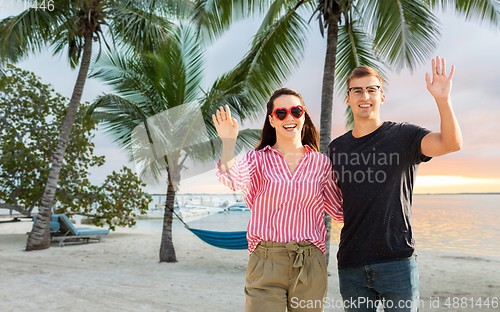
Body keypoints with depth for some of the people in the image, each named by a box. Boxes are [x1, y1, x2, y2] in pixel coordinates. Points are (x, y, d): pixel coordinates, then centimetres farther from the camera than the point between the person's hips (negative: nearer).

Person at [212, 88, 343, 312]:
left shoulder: (320, 163, 7)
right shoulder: (258, 160, 1)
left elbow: (340, 211, 14)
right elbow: (231, 179, -20)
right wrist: (229, 141, -22)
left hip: (311, 266, 2)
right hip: (266, 265, -2)